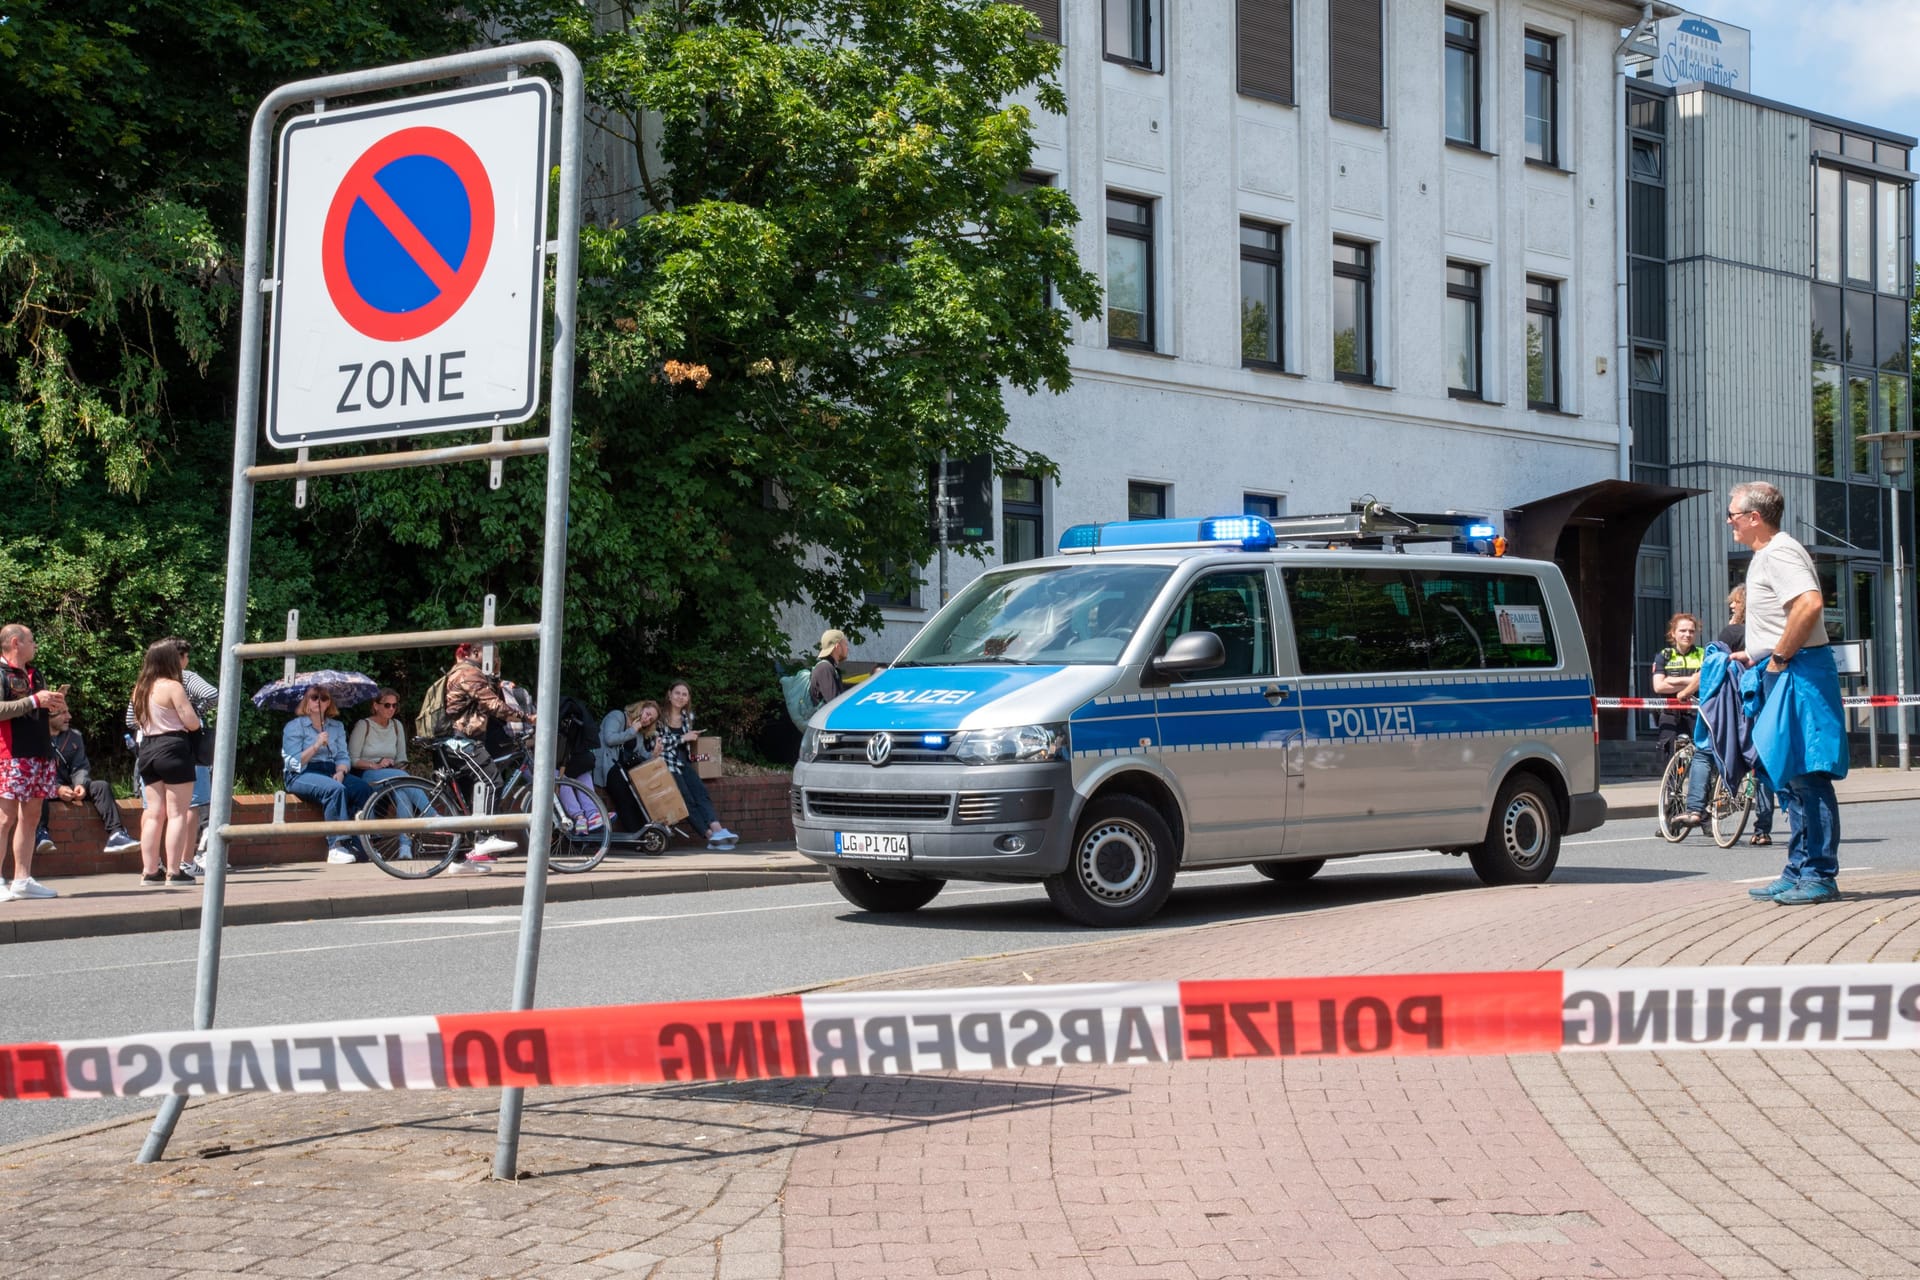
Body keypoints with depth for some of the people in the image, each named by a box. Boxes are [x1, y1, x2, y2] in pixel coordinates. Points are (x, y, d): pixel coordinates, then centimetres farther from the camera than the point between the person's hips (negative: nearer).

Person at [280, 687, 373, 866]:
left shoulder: (336, 727, 20)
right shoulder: (294, 727, 5)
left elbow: (343, 757, 12)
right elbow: (294, 762, -5)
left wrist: (341, 772, -10)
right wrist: (316, 746, -18)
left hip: (332, 772, 5)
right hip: (303, 775, -5)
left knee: (363, 789, -26)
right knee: (336, 789, -36)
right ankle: (337, 846, -38)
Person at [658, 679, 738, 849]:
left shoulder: (688, 716, 17)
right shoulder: (660, 716, -2)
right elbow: (657, 743, -12)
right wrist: (682, 738, -10)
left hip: (684, 763, 5)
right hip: (667, 764, -5)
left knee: (701, 792, -20)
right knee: (687, 799, -20)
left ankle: (716, 829, -37)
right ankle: (711, 835, -28)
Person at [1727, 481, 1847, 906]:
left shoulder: (1779, 552, -13)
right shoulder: (1766, 555, 20)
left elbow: (1810, 604, -29)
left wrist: (1779, 657, -22)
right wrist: (1754, 656, 18)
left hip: (1798, 676, -11)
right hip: (1780, 679, 11)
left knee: (1805, 776, -10)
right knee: (1790, 778, 13)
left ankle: (1820, 876, -8)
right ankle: (1799, 872, 18)